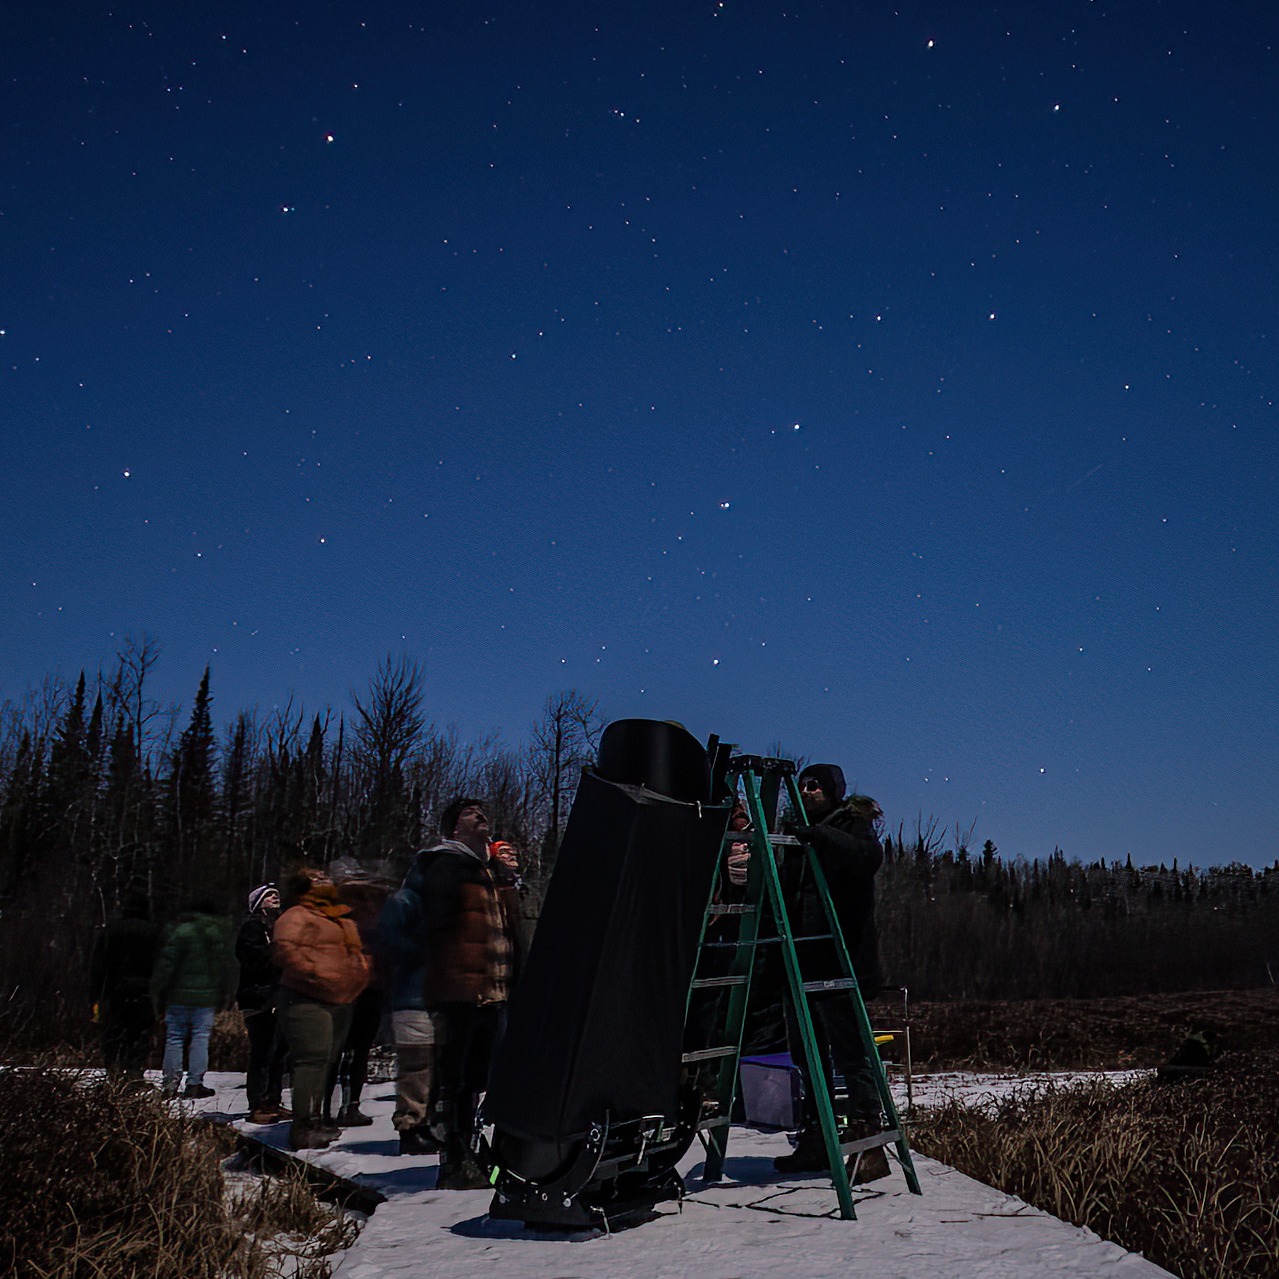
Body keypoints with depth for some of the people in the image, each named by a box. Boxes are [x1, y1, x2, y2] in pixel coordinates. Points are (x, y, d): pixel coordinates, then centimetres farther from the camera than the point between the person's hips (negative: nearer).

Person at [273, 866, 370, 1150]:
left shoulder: (343, 920, 23)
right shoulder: (297, 916, -4)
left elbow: (357, 952, 35)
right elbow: (284, 949, -19)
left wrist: (362, 968, 15)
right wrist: (315, 973, -24)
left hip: (341, 1002, 9)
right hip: (307, 1000, -8)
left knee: (326, 1061, 12)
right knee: (313, 1059, -16)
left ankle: (313, 1120, 21)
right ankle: (303, 1128, -15)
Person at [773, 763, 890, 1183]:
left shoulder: (853, 823, -1)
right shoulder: (802, 836, 20)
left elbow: (870, 856, -23)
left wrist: (819, 835, -32)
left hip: (841, 963, -8)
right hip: (804, 965, 8)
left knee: (851, 1054, -8)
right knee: (809, 1055, 12)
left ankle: (869, 1145, -3)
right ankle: (815, 1141, 20)